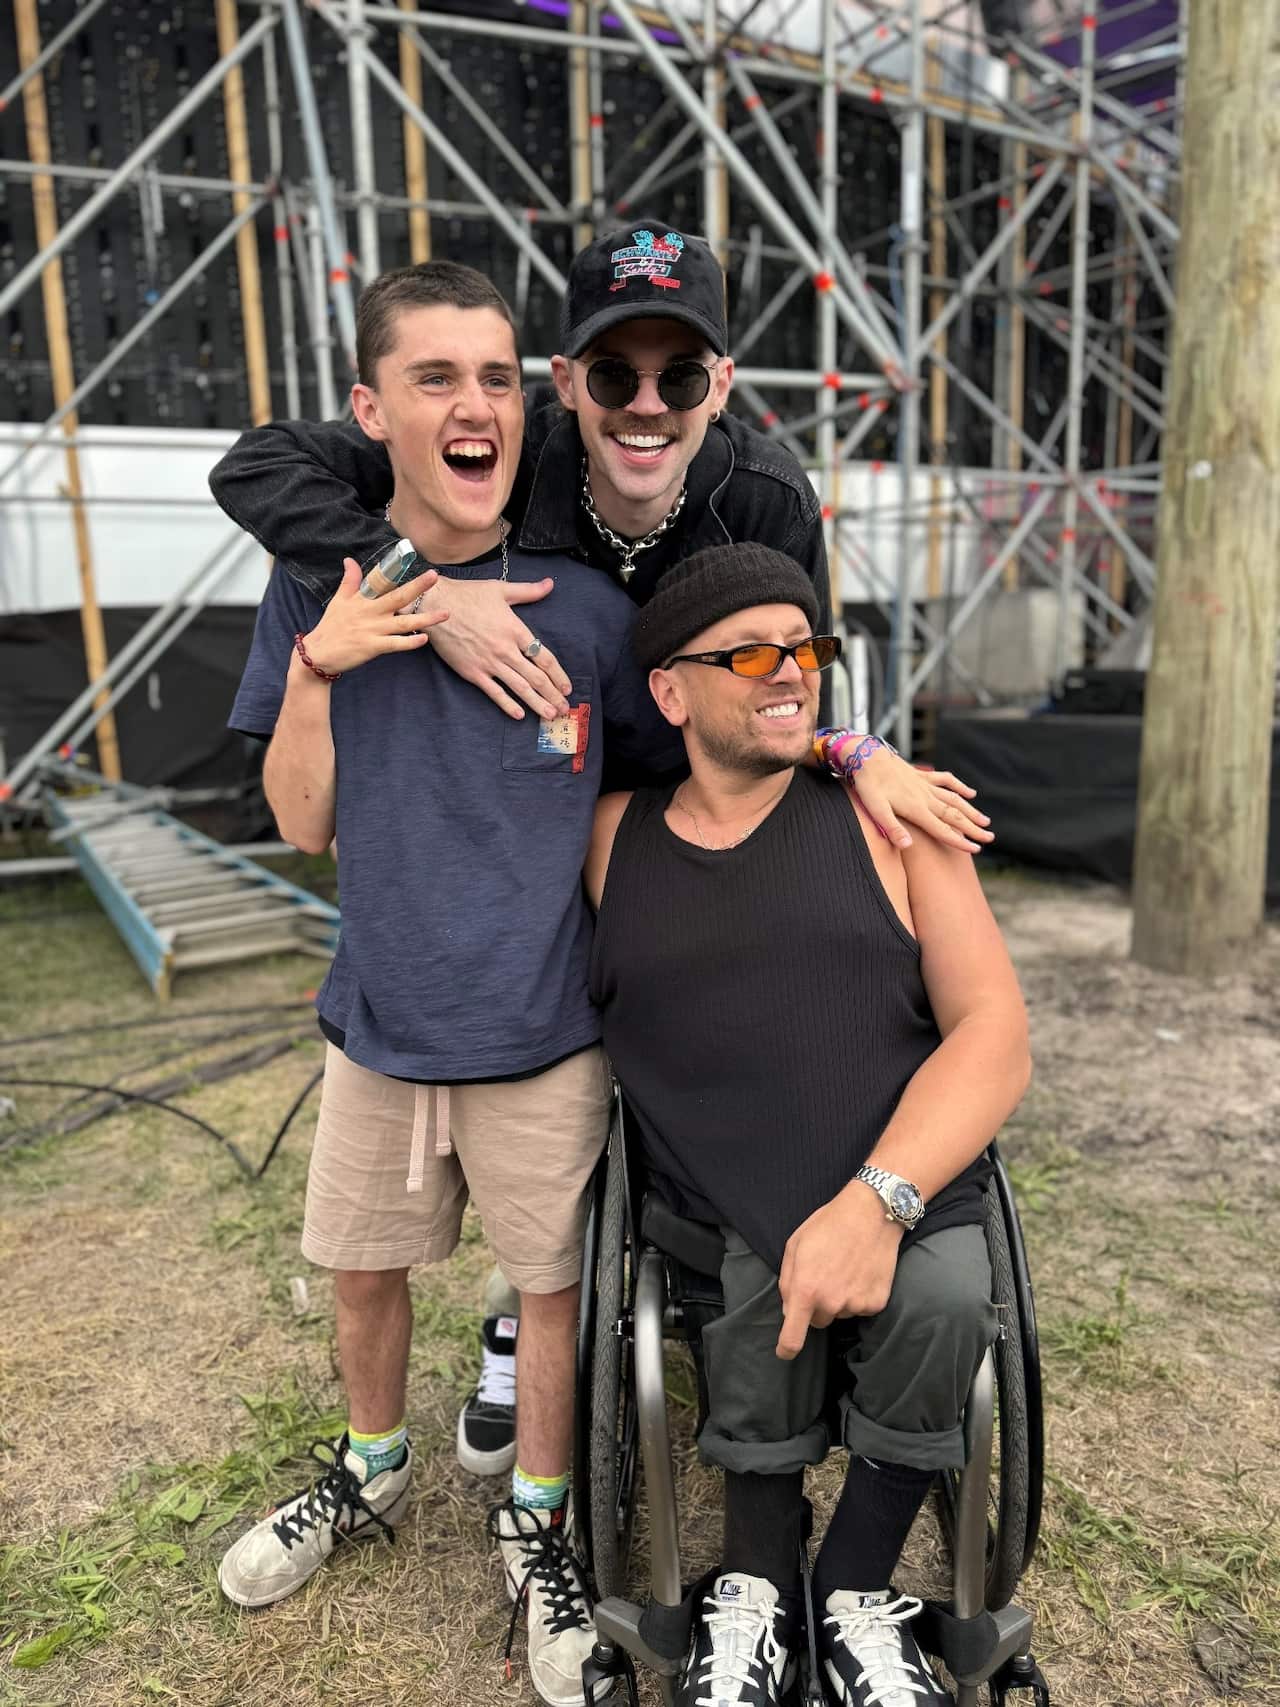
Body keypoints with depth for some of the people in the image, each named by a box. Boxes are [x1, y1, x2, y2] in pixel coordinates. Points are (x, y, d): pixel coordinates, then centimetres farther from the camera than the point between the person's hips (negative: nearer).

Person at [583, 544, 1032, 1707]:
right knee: (771, 1303, -30)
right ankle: (754, 1585, 3)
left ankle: (857, 1595, 1)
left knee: (943, 1300, -29)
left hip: (909, 1192, 0)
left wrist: (877, 1202, -20)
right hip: (724, 1214, 1)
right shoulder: (612, 837, 5)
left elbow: (995, 1035, -5)